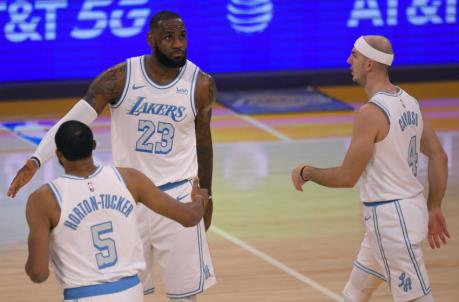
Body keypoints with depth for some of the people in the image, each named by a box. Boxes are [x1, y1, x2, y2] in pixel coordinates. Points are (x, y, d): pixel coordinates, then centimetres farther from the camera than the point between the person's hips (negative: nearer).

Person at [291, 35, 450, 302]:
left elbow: (346, 177, -17)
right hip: (410, 207, 10)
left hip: (390, 217, -10)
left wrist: (306, 172, 0)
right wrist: (434, 208, 17)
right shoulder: (409, 102, 7)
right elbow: (439, 157, 11)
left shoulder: (371, 113, -20)